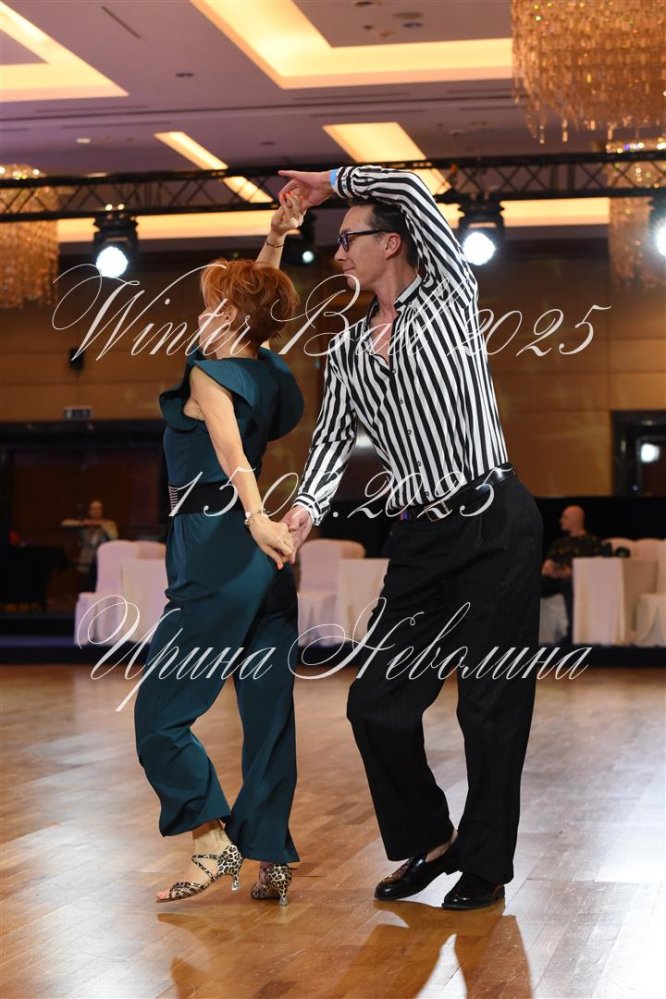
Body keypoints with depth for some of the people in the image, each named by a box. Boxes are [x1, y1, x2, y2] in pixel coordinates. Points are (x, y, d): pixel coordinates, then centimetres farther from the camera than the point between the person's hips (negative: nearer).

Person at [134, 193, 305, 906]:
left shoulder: (209, 374, -9)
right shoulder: (270, 371, 11)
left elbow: (231, 450, -29)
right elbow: (253, 295, 29)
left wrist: (254, 516, -44)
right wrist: (275, 239, 22)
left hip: (216, 552, -8)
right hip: (268, 557, 8)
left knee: (159, 713, 1)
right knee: (269, 710, 7)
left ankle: (215, 837, -3)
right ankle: (271, 861, 10)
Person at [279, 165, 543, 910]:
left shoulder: (447, 297, 2)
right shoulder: (345, 352, 16)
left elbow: (410, 193, -7)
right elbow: (333, 438, 6)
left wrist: (333, 181, 6)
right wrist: (308, 505, -12)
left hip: (494, 524, -5)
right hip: (421, 540, 6)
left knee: (490, 706, -1)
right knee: (375, 703, 3)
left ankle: (485, 865, 11)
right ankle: (429, 841, 22)